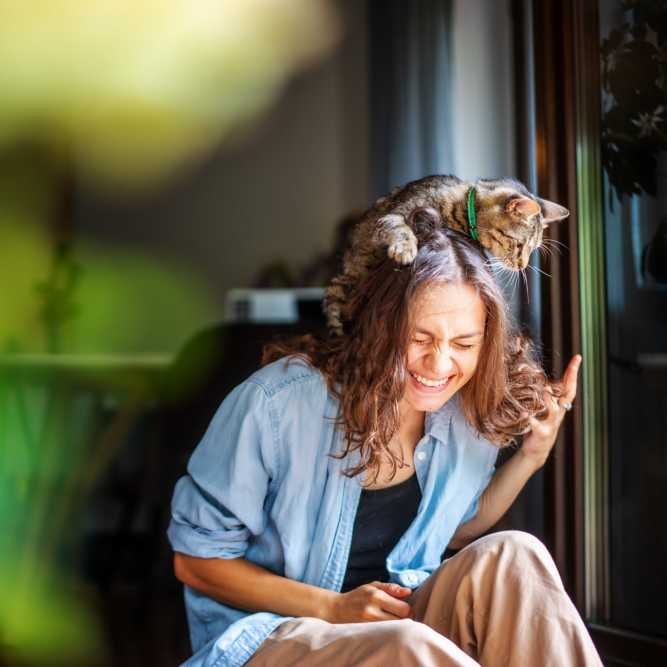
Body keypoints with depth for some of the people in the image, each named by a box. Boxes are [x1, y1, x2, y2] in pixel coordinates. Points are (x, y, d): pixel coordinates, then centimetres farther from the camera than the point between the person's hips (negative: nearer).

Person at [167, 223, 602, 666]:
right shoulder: (279, 402, -21)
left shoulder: (471, 414, -4)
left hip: (399, 622, 5)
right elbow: (196, 559, -11)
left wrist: (532, 455, 0)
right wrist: (335, 608, -20)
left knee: (509, 555, -24)